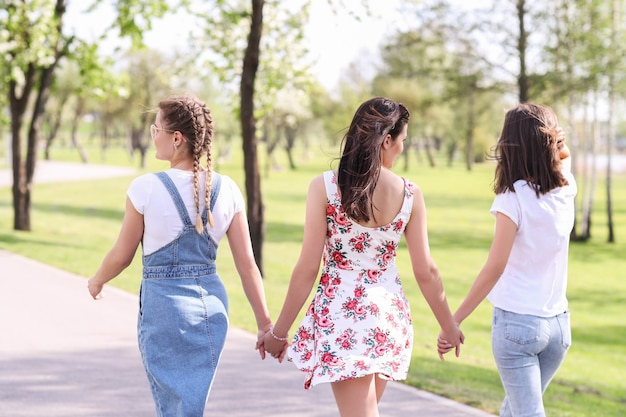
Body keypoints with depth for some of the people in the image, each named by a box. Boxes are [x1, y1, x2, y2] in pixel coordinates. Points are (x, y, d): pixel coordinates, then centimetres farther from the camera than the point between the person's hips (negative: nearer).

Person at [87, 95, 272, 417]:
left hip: (164, 303, -5)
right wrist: (265, 324, 4)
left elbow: (122, 255, -2)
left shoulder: (146, 189, -13)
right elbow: (247, 264, -2)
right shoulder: (227, 190, -3)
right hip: (213, 303, 5)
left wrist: (97, 281, 19)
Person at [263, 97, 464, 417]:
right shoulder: (410, 194, -3)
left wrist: (279, 331, -1)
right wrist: (449, 326, 16)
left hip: (341, 315, -4)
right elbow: (426, 272, 2)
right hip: (388, 316, 4)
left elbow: (307, 268, -10)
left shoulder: (325, 187, -11)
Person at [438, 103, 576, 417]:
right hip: (558, 322, 6)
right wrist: (548, 127, 8)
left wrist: (454, 321, -14)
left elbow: (494, 269, -18)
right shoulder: (565, 189, 0)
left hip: (516, 322, -6)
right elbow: (564, 155, 26)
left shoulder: (514, 197, -15)